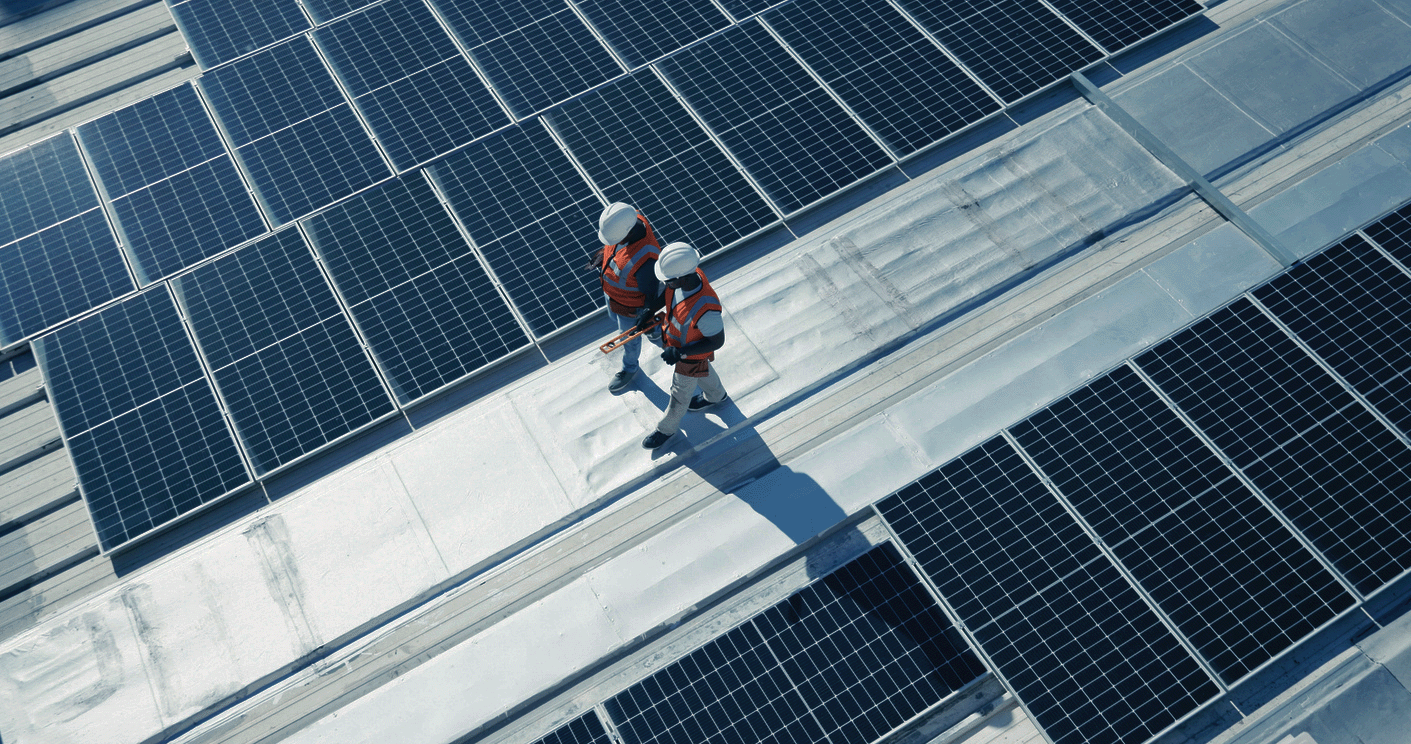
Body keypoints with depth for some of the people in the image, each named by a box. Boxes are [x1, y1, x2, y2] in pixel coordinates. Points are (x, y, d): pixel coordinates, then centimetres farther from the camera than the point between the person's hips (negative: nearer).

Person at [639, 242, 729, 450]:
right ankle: (716, 396, 66)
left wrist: (681, 353, -31)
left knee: (680, 394, 22)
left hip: (692, 355, -6)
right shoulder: (688, 273, -26)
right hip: (676, 341, 6)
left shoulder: (705, 309, -47)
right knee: (703, 372, 36)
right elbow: (669, 293, -2)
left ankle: (668, 428, 50)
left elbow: (717, 341, -30)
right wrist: (650, 311, -11)